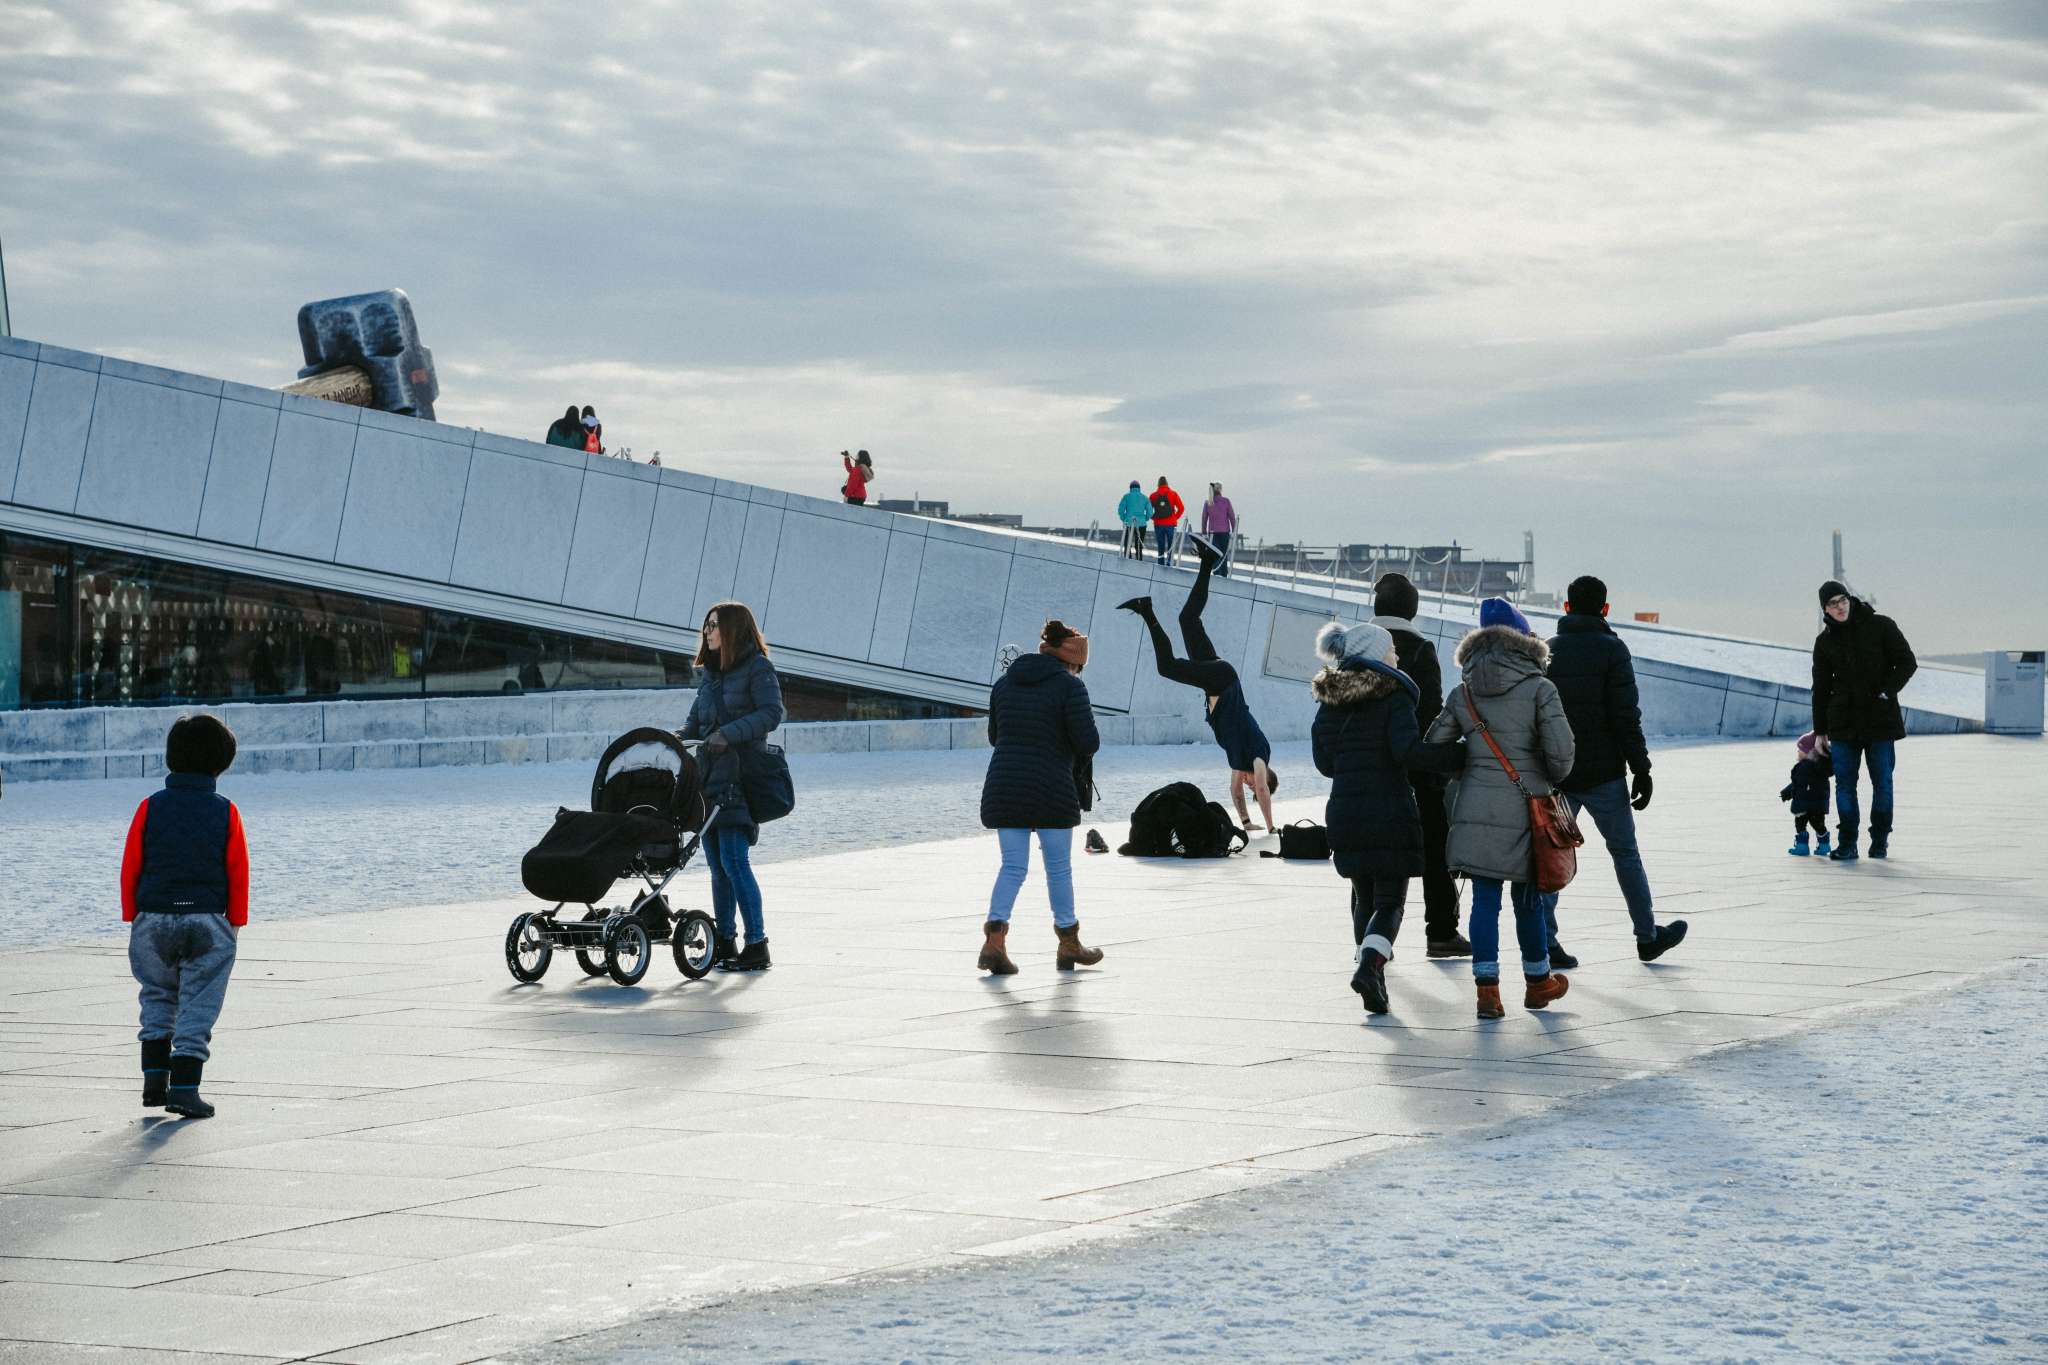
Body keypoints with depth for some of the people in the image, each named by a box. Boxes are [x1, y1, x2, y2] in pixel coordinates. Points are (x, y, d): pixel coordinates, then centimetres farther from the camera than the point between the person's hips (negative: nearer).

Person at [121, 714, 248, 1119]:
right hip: (208, 923, -1)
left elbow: (130, 869, 2)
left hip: (153, 919, 1)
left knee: (158, 997, 18)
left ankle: (154, 1080, 12)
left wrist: (132, 919, 11)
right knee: (198, 1005, 3)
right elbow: (238, 874, 1)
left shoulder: (150, 808, 0)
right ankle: (184, 1087, -5)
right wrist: (235, 923, 11)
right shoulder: (225, 812, -1)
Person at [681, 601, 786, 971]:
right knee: (717, 864, 7)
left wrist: (729, 734, -23)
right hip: (709, 775, 8)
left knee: (733, 859, -15)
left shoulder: (757, 667, -2)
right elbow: (694, 724, 22)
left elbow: (772, 713, -15)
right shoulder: (711, 674, 19)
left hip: (741, 777, -8)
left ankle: (757, 945, -13)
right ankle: (725, 941, 12)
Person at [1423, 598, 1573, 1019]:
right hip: (1525, 808, -2)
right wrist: (1551, 778, 9)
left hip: (1476, 809, 2)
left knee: (1484, 899, 4)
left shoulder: (1462, 694, 3)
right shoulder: (1539, 689, -8)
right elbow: (1560, 752, -13)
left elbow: (1432, 750, 6)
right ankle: (1538, 981, 28)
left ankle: (1487, 987, -5)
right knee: (1528, 897, 12)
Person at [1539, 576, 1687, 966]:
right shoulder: (1611, 650, -7)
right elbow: (1626, 717, -13)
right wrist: (1641, 770, -8)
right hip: (1603, 773, -3)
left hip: (1555, 773, 3)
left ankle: (1544, 943, -1)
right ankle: (1648, 937, 18)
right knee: (1625, 853, 9)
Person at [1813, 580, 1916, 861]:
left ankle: (1880, 840, 14)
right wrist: (1820, 731, 12)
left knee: (1882, 781, 2)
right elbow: (1821, 688, 13)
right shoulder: (1825, 641, 7)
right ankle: (1847, 843, 3)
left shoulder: (1881, 626, -2)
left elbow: (1907, 663, -1)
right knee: (1844, 782, -2)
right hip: (1843, 720, 2)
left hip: (1880, 718, -2)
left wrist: (1885, 692, -14)